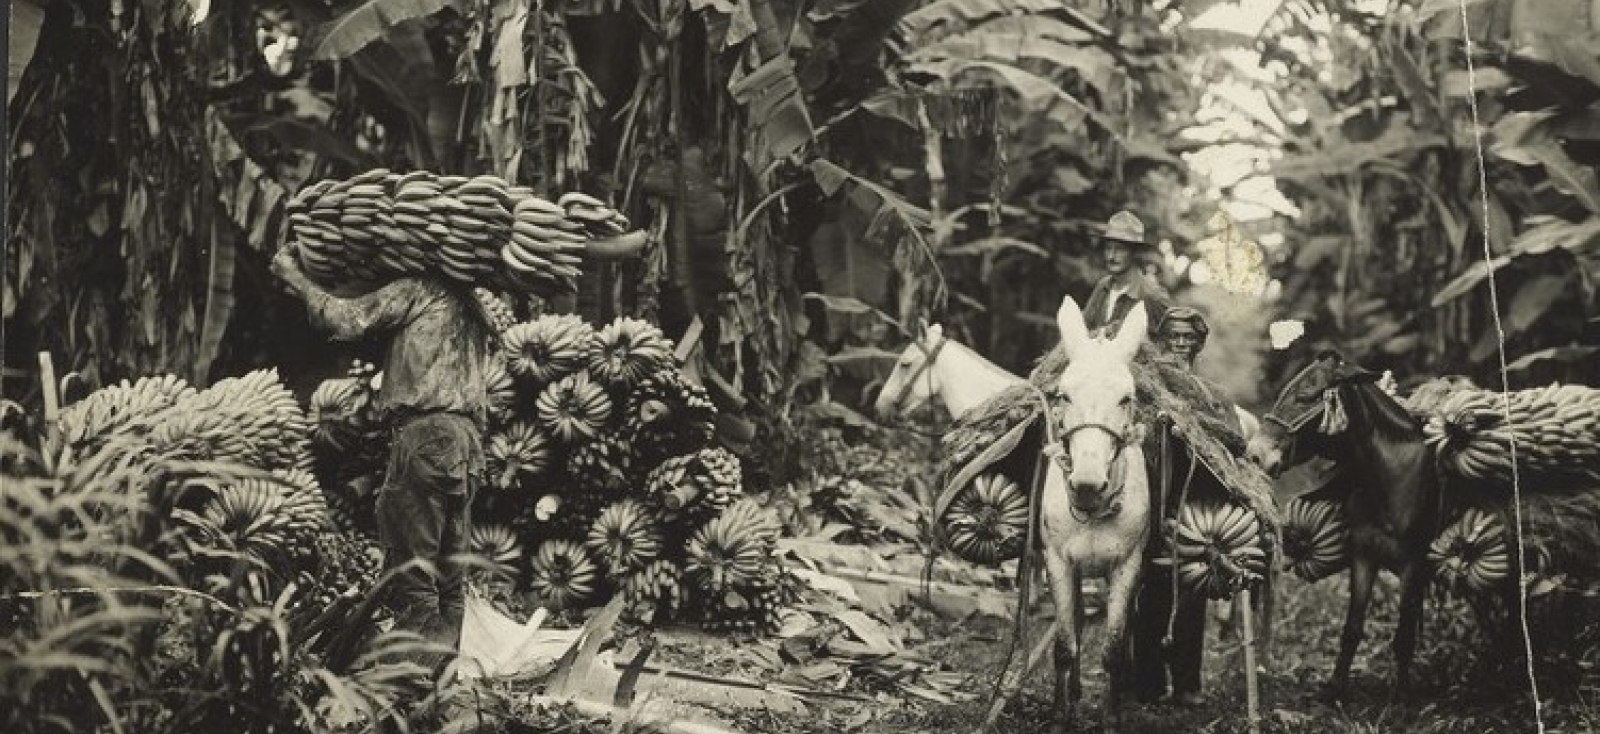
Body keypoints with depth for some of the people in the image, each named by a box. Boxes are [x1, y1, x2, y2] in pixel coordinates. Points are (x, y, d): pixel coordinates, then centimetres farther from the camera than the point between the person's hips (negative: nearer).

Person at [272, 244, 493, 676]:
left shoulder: (420, 289, 0)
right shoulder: (469, 306, 24)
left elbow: (347, 320, -5)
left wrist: (295, 277, 7)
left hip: (426, 433, -8)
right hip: (468, 435, 8)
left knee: (412, 575, -9)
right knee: (448, 580, 8)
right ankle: (441, 680, 8)